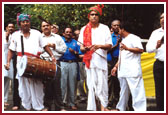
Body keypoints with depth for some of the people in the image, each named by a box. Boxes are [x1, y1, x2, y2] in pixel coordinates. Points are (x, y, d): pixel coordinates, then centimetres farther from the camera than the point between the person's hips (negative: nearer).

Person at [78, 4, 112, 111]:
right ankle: (93, 107, 1)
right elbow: (81, 47, 12)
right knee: (91, 84, -2)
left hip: (101, 60, -1)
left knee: (102, 83, -9)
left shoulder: (105, 28, 11)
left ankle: (103, 106, -4)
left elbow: (109, 45, 3)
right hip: (90, 61, 1)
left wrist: (99, 46, -16)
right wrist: (84, 48, -12)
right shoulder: (84, 29, 15)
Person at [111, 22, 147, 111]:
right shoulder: (123, 40, 25)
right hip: (123, 70, 9)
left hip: (132, 70, -9)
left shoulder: (134, 38, -2)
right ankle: (120, 108, 21)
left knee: (136, 90, -12)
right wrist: (116, 67, 24)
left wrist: (127, 48, -19)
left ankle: (140, 109, -12)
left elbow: (140, 50, -16)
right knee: (123, 90, 14)